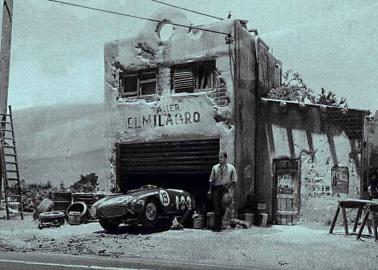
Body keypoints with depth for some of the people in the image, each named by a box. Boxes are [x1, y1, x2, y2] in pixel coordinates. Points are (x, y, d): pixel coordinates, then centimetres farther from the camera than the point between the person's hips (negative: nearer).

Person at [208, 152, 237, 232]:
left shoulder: (231, 168, 9)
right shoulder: (215, 167, 15)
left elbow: (234, 180, 5)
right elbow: (211, 180, 14)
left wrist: (230, 188, -9)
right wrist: (210, 190, 5)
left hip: (226, 189, -2)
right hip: (216, 189, 2)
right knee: (216, 208, -3)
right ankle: (216, 227, 1)